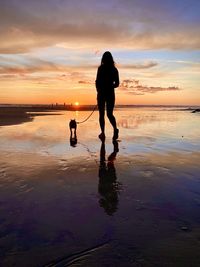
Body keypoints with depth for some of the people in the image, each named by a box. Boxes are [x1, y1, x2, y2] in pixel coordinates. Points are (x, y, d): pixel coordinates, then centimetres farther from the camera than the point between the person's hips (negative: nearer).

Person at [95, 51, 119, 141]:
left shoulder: (101, 68, -7)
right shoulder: (114, 69, 5)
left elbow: (98, 82, -12)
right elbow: (117, 83, 6)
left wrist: (99, 90, 4)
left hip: (101, 94, -3)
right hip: (111, 94, 3)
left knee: (101, 114, 6)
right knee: (110, 114, 10)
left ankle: (103, 132, -3)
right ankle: (115, 128, -16)